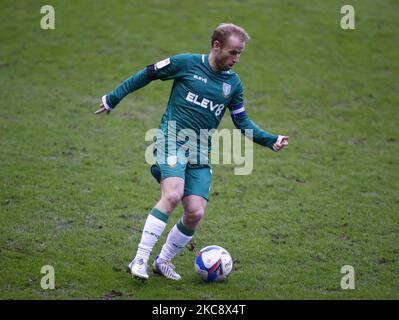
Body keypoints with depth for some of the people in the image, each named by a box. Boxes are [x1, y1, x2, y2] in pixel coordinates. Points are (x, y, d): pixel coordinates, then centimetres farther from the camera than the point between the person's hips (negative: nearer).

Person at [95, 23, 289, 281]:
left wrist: (271, 141, 4)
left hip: (201, 152, 5)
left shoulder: (233, 83, 10)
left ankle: (163, 261, 17)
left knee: (196, 213, -7)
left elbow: (242, 121, 17)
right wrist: (113, 98, 8)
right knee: (172, 195, -29)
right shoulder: (187, 63, -3)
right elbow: (148, 74, 5)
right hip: (172, 140, -5)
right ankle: (140, 260, -23)